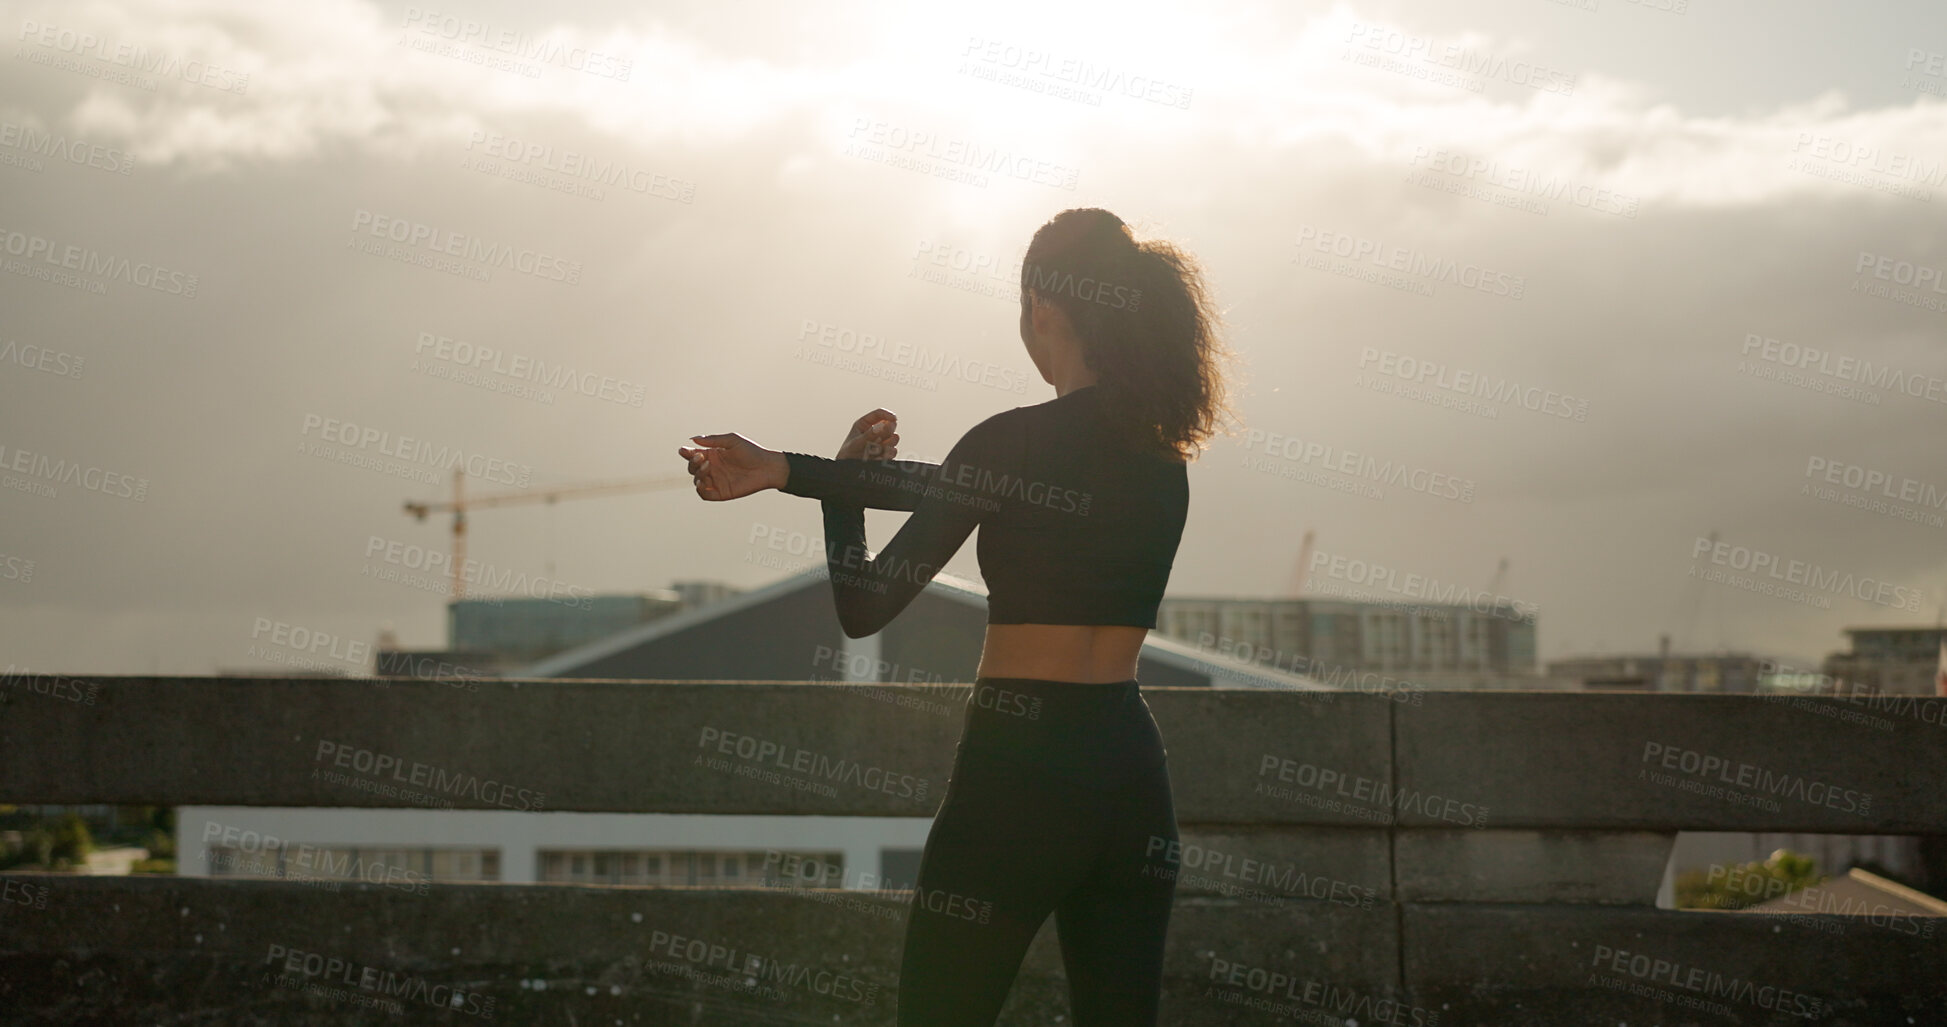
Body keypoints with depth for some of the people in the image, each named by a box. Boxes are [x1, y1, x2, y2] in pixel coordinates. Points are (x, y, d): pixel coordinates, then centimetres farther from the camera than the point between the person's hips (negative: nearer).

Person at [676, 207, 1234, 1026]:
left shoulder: (1015, 442, -11)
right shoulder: (1163, 456, 9)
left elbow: (863, 607, -8)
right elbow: (957, 486, 13)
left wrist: (840, 477, 6)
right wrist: (787, 473, 13)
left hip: (1019, 770, -6)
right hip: (1135, 771, 6)